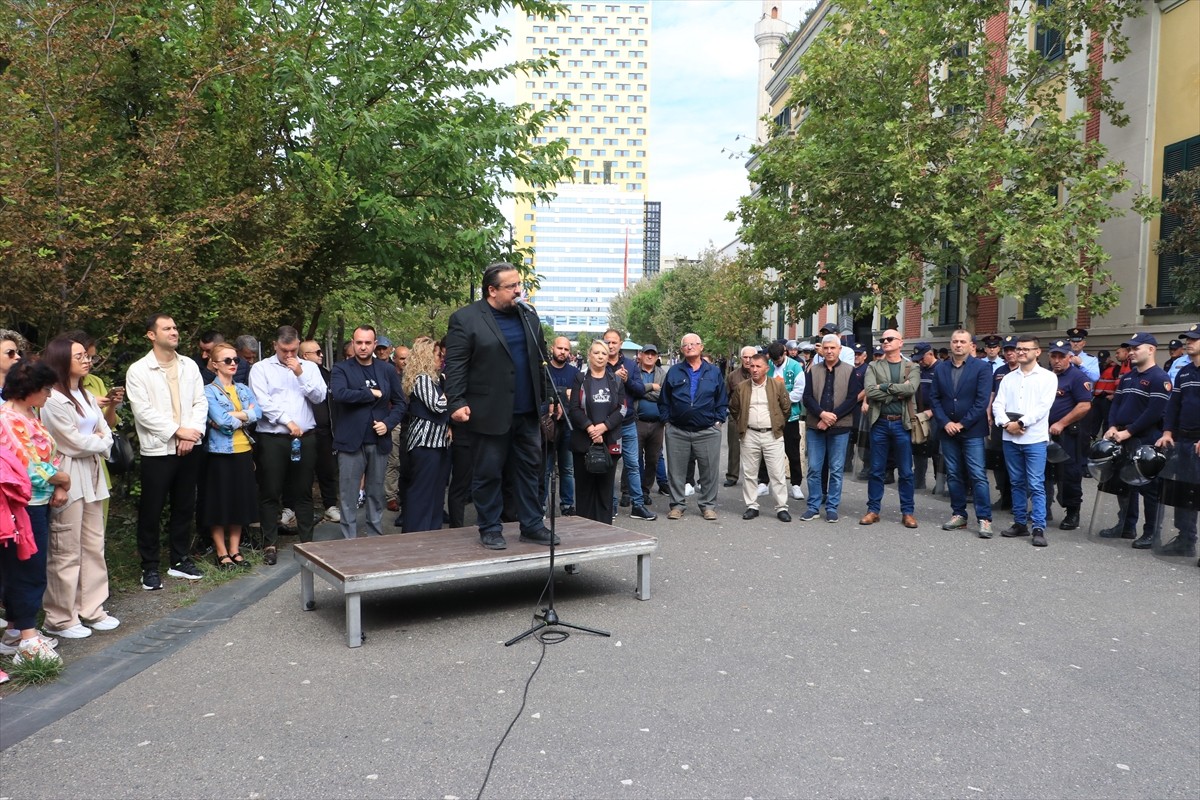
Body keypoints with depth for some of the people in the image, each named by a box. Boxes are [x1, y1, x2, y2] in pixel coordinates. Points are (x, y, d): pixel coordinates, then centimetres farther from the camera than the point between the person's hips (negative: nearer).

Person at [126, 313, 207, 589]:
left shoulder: (189, 366, 8)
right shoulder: (138, 370, -5)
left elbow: (200, 402, 5)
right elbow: (143, 412, -12)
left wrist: (192, 432, -10)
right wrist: (177, 430, -14)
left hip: (189, 448, 4)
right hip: (157, 449, -4)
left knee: (184, 507, 13)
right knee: (151, 511, 2)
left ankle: (179, 560, 26)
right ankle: (149, 567, 15)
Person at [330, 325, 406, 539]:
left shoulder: (387, 370, 9)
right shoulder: (341, 369, 0)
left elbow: (401, 403, 10)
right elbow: (339, 394, -19)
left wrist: (388, 423, -6)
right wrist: (372, 393, -12)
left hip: (379, 441, 3)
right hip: (351, 442, -3)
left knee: (376, 494, 11)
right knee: (349, 496, 2)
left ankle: (376, 537, 21)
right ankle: (349, 541, 11)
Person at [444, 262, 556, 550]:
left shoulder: (529, 316, 11)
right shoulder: (465, 319, -6)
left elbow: (540, 360, 16)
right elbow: (454, 365, -9)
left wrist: (549, 396, 13)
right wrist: (457, 402, -16)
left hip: (527, 411, 5)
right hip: (490, 413, -5)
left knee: (530, 470, 10)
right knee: (489, 474, 5)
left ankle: (532, 526, 21)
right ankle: (490, 529, 18)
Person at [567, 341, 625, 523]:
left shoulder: (616, 380, 10)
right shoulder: (580, 379, 5)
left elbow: (621, 409, 2)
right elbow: (574, 408, -3)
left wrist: (603, 426, -11)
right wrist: (590, 428, -14)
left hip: (610, 440, 1)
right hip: (583, 440, -1)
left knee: (605, 485, 3)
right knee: (585, 485, 2)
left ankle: (605, 526, 8)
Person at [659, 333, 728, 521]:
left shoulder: (714, 372, 8)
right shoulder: (674, 371, 8)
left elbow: (722, 400, 10)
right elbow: (664, 400, 11)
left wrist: (719, 420, 2)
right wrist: (666, 419, 3)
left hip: (708, 431, 0)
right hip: (677, 431, 1)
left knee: (709, 470, 3)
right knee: (676, 471, 5)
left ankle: (708, 505, 15)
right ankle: (677, 505, 17)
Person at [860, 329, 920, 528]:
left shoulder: (912, 368, 6)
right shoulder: (873, 367, 7)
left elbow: (911, 388, -15)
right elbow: (870, 392, -10)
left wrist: (884, 387, -13)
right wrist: (898, 392, -11)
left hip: (902, 423, -1)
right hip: (879, 423, 1)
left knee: (906, 472, 6)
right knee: (876, 470, 7)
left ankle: (908, 512, 16)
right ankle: (873, 510, 15)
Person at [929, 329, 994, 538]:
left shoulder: (982, 367, -3)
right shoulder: (940, 368, 10)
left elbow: (982, 400, -10)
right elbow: (934, 398, 6)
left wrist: (962, 424, -12)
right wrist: (945, 423, -7)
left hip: (972, 430, -4)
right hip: (947, 430, 4)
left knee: (978, 476, -6)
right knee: (953, 475, 9)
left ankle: (984, 519, -2)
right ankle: (958, 514, 18)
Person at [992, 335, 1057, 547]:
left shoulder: (1047, 377, 1)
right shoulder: (1008, 378, 13)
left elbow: (1043, 406, -10)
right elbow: (998, 404, 5)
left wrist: (1020, 423, -15)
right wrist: (1006, 423, -13)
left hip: (1035, 438, -4)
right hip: (1010, 438, 4)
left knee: (1036, 485, -6)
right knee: (1017, 483, 11)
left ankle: (1039, 529, -2)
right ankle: (1020, 523, 19)